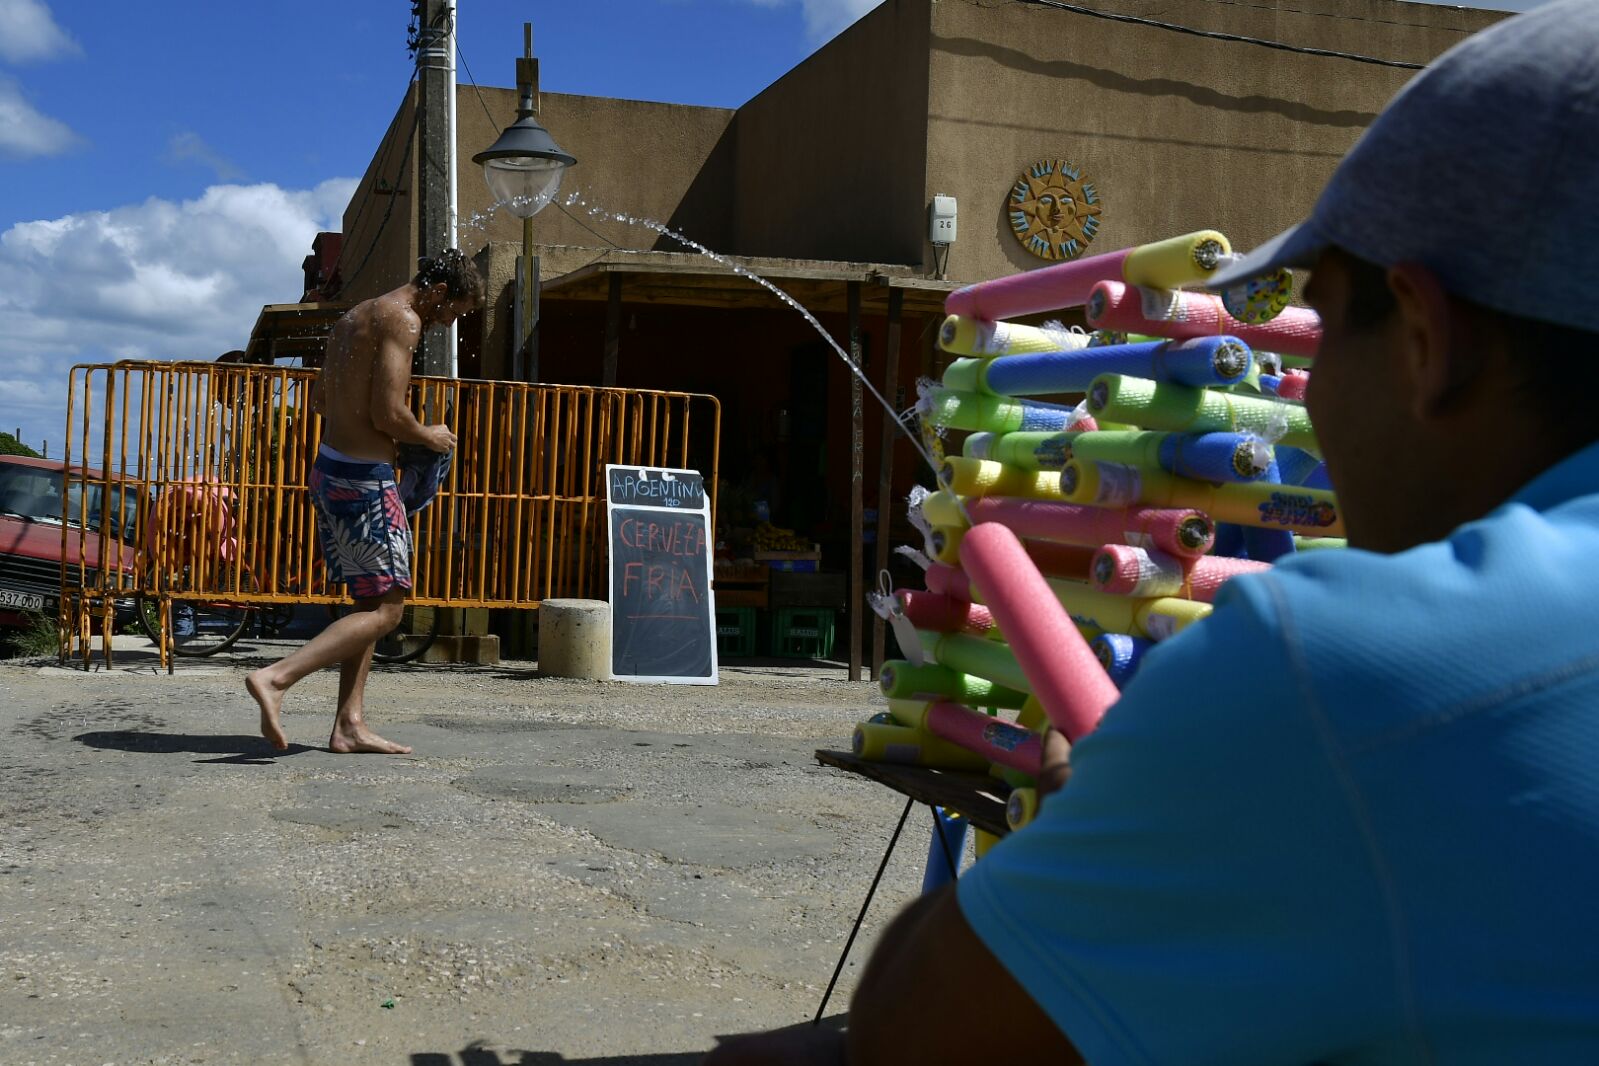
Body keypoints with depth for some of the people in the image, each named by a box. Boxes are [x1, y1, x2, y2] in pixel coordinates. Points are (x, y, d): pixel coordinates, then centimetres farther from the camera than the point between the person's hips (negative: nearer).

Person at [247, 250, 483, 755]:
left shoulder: (355, 316, 18)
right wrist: (428, 436, -2)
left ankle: (350, 725, 13)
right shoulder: (402, 319, -12)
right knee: (386, 608, -4)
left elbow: (320, 401, 22)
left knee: (370, 602, 14)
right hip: (364, 481, -10)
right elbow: (388, 414, -21)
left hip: (328, 469, 10)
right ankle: (276, 677, -15)